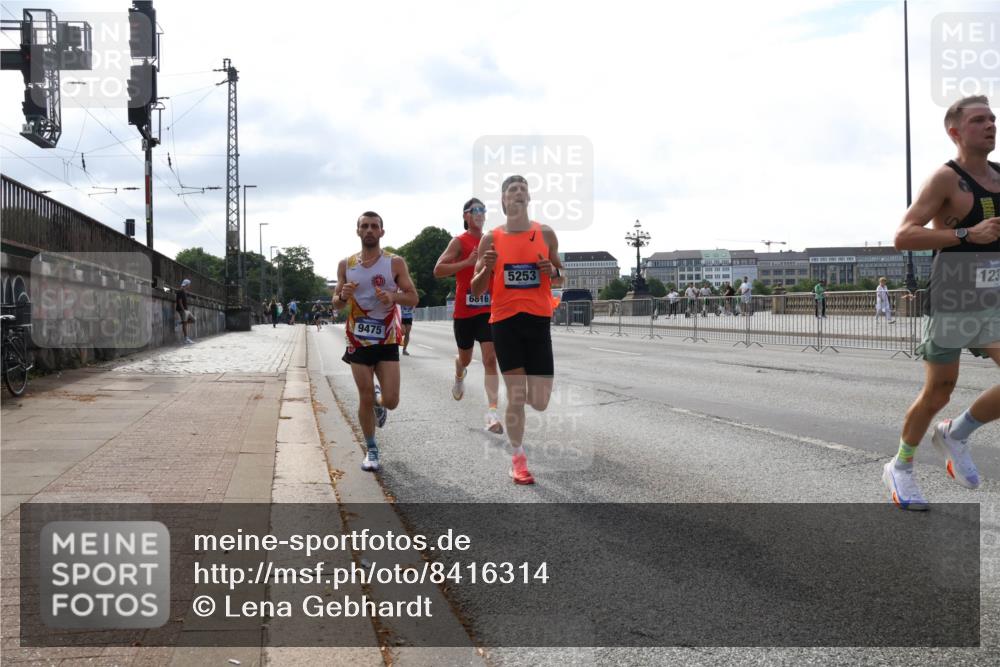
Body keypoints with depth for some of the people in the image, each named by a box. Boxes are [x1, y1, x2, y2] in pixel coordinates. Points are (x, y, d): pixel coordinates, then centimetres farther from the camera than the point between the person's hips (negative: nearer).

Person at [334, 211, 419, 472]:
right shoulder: (346, 265, 4)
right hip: (359, 340, 1)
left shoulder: (395, 262, -3)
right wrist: (343, 296, -15)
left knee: (391, 400, -5)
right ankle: (371, 450, 19)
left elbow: (413, 297, -2)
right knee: (365, 399, 1)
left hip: (387, 341, -1)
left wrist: (393, 296, -23)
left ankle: (378, 402, 33)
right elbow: (336, 304, 9)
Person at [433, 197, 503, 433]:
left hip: (488, 309, 2)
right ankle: (459, 377, 53)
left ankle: (492, 411, -18)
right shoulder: (459, 242, -5)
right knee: (465, 358, 16)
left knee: (490, 359, -12)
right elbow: (438, 270, -15)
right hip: (464, 310, -2)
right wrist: (468, 262, -20)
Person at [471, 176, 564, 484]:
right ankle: (518, 459, 14)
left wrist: (553, 272, -8)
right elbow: (476, 291, 4)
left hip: (538, 318, 1)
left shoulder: (546, 233, 6)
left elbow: (562, 279, 16)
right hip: (505, 320, -1)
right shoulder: (490, 239, 3)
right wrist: (487, 268, -16)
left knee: (540, 401, -2)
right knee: (515, 397, -2)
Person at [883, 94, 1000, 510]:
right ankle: (900, 468, 23)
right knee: (938, 393, 2)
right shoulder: (947, 178, -10)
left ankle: (956, 434, 13)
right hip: (951, 301, -6)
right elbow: (903, 237, -20)